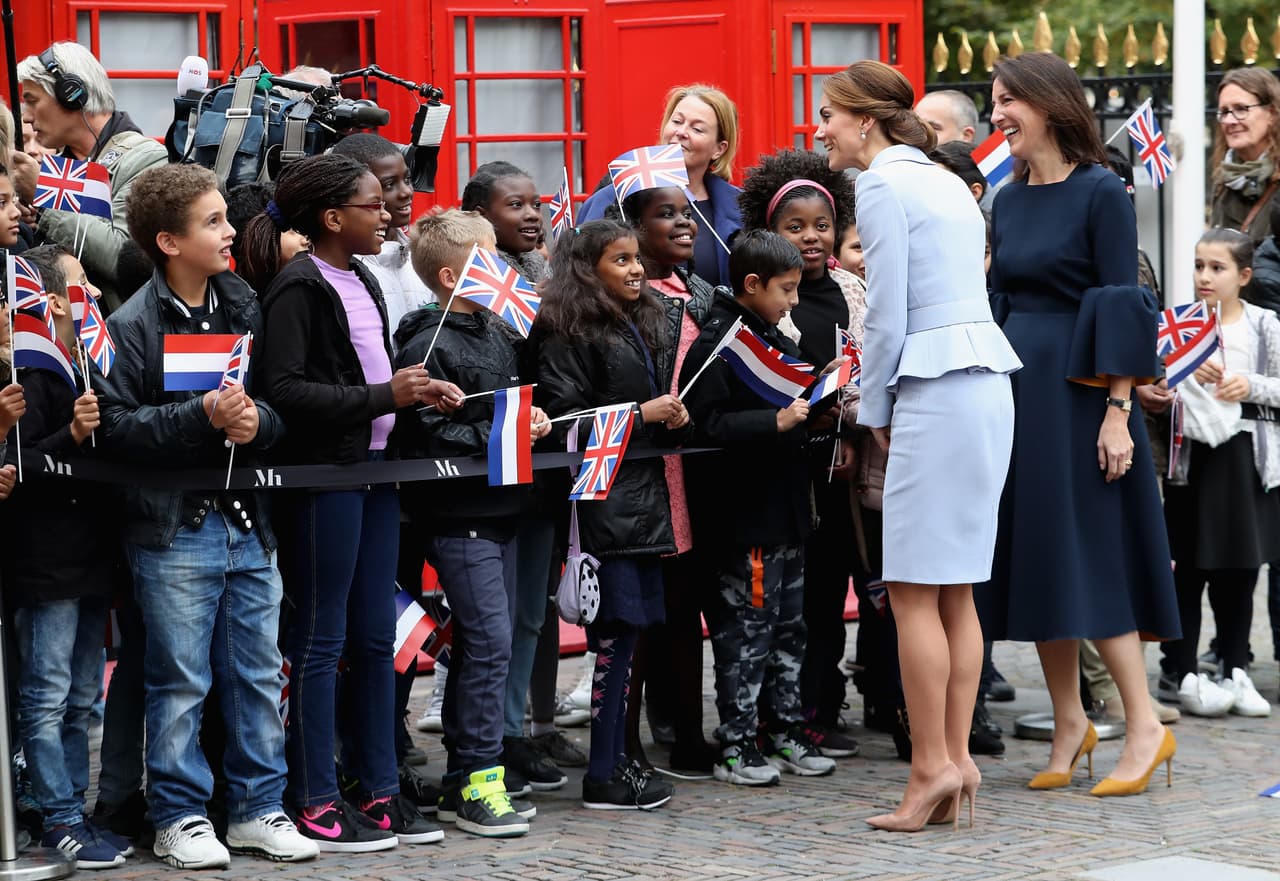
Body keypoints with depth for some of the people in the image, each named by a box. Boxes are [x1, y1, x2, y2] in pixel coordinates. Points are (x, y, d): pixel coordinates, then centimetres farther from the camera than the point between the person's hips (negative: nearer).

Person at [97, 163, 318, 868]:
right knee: (181, 681, 1)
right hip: (174, 528, -5)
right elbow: (115, 423, -15)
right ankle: (180, 817, 12)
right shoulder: (132, 325, -8)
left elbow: (279, 404, 14)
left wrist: (257, 420, -9)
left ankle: (258, 808, 20)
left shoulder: (244, 307, 10)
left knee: (259, 674, 9)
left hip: (249, 524, 6)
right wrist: (202, 416, -22)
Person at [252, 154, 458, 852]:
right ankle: (315, 802, 5)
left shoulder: (363, 283, 14)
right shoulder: (299, 288, -11)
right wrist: (384, 396, -21)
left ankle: (378, 788, 19)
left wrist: (419, 393, 5)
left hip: (374, 467, 8)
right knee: (320, 639, -2)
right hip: (323, 474, -8)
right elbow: (285, 390, -20)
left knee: (375, 637, 11)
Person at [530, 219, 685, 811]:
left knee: (628, 627, 9)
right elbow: (565, 418, -16)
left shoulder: (644, 327, 19)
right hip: (603, 498, -8)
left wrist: (674, 419, 8)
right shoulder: (568, 333, -8)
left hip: (644, 493, 8)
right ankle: (603, 777, -3)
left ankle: (614, 758, 15)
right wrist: (641, 415, -14)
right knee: (615, 627, -8)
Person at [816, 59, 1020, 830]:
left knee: (913, 592, -5)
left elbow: (887, 315, -11)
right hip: (989, 384, 9)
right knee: (956, 591, 10)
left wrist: (874, 411, 3)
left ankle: (932, 767, -6)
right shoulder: (947, 183, 19)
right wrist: (891, 405, 20)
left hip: (937, 393, -9)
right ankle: (958, 758, 10)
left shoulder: (883, 187, -7)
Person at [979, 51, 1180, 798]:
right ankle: (1070, 721, 15)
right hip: (1017, 392, 7)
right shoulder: (1009, 201, 11)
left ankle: (1145, 724, -1)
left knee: (1087, 559, -8)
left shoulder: (1100, 192, -9)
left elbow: (1123, 306, -12)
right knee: (1033, 558, 7)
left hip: (1077, 393, -7)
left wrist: (1118, 412, -17)